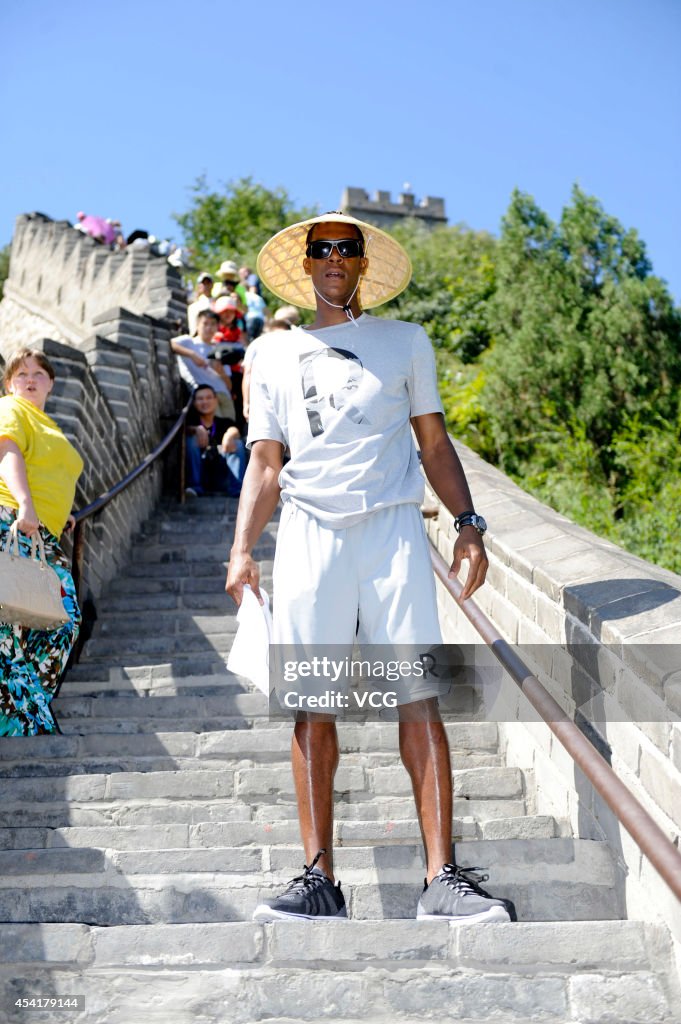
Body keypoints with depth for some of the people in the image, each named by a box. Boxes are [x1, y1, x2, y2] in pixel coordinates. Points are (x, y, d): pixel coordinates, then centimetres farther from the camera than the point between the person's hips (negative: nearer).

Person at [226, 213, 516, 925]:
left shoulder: (407, 343, 18)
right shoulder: (273, 356, 19)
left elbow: (434, 442, 17)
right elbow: (265, 462, 16)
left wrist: (467, 522, 3)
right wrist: (242, 549, 4)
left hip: (393, 527, -1)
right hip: (309, 532, 1)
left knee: (418, 697, -9)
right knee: (312, 705, -3)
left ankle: (442, 878, -8)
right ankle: (319, 878, 3)